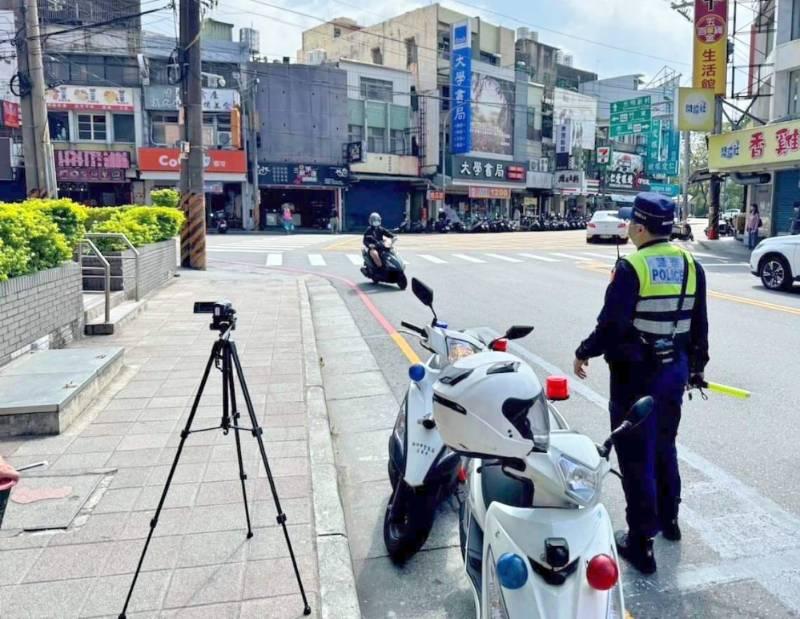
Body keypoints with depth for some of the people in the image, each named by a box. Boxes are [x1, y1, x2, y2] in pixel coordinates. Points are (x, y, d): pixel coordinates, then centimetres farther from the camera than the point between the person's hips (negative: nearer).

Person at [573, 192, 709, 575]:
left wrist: (584, 353, -3)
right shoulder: (690, 265, 3)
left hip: (635, 373, -7)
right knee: (665, 446, 23)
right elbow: (699, 325, 10)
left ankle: (640, 542, 10)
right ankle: (668, 519, 40)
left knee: (636, 455, 2)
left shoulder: (631, 267, -18)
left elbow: (611, 323, -19)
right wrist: (696, 365, 22)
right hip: (675, 369, 7)